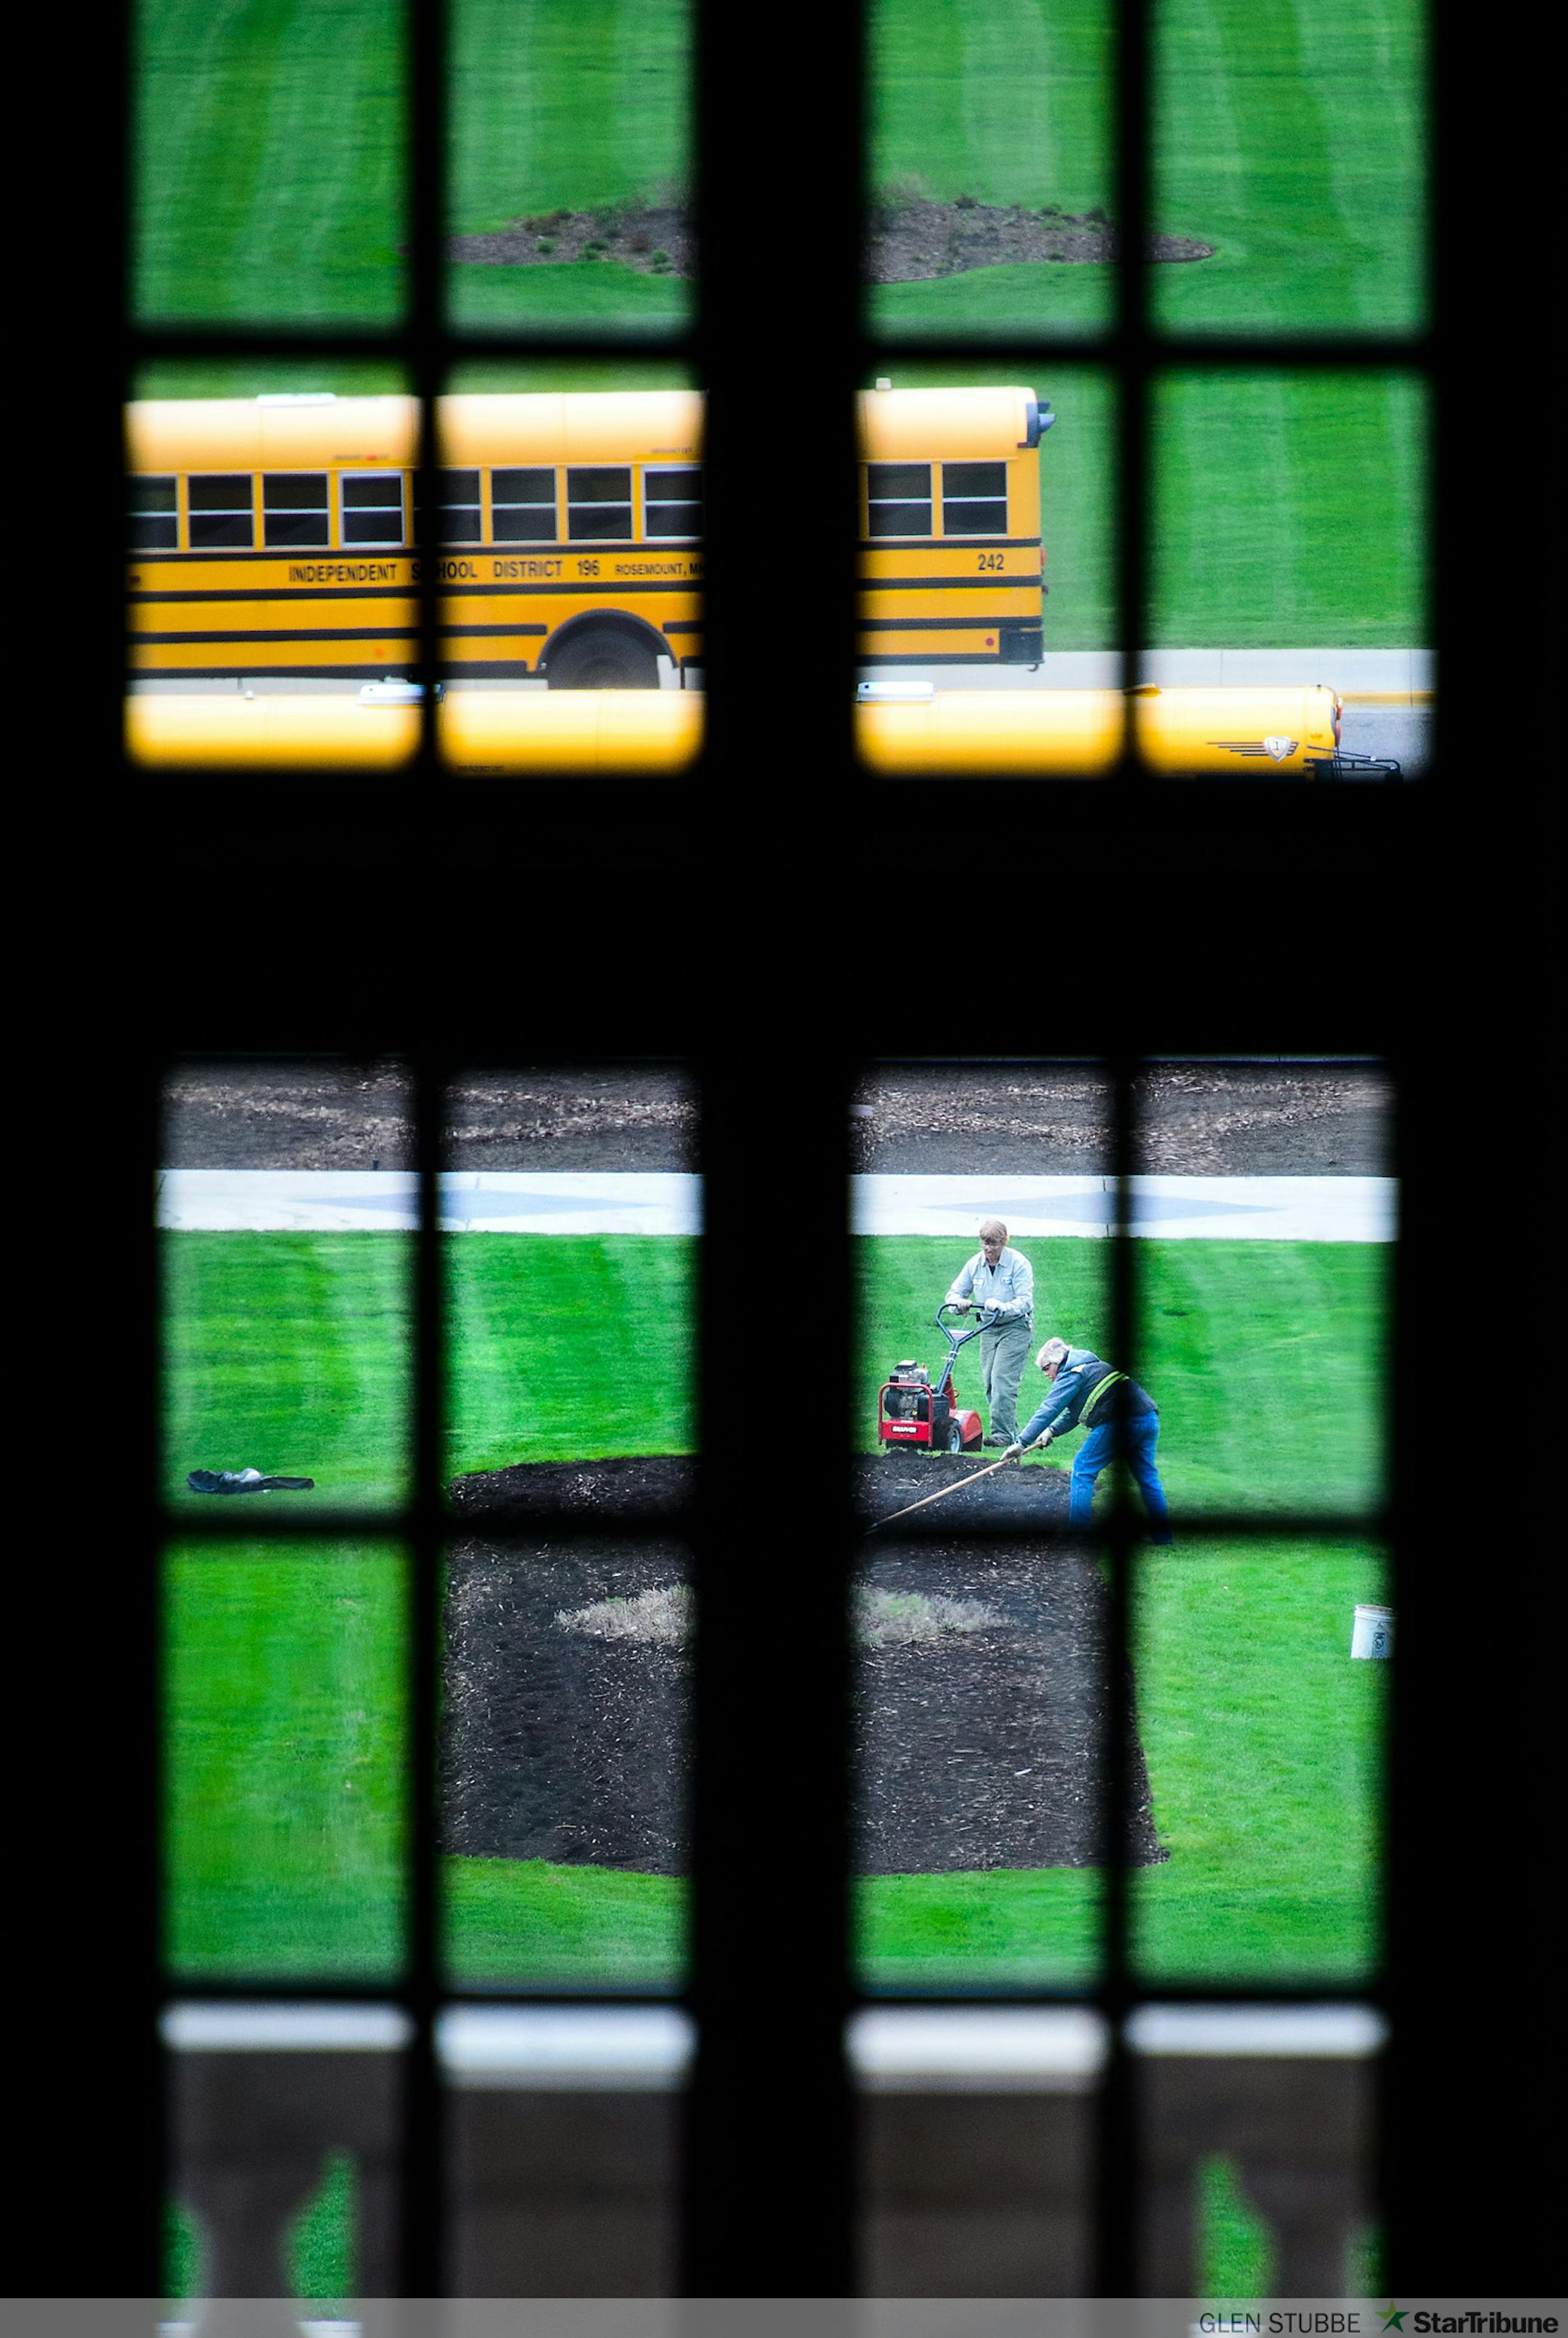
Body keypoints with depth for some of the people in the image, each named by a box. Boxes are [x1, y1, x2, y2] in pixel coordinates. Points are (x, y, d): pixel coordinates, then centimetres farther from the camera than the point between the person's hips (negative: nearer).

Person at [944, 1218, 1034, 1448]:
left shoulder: (1018, 1264, -13)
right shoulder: (975, 1264, 3)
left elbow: (1025, 1300, -20)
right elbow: (955, 1292, 8)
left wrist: (1002, 1307, -37)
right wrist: (958, 1301, -17)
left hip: (1015, 1327, -6)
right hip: (989, 1329, 6)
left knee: (1002, 1381, -16)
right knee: (990, 1383, 4)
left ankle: (1002, 1433, -16)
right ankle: (1010, 1431, 12)